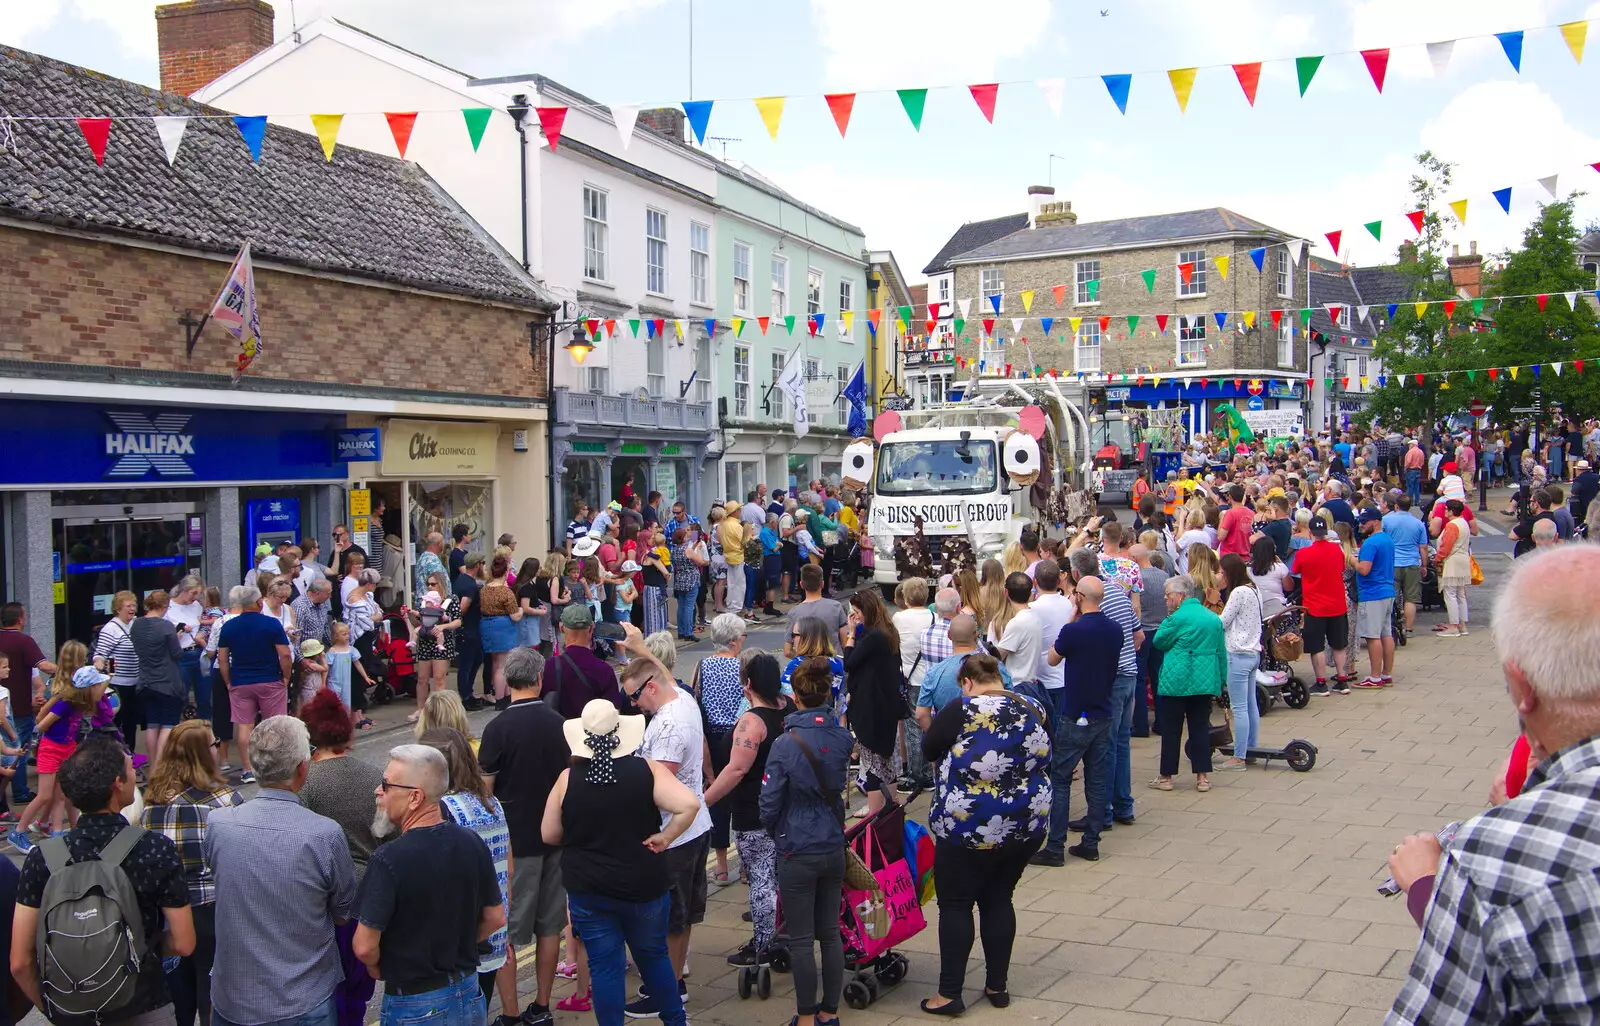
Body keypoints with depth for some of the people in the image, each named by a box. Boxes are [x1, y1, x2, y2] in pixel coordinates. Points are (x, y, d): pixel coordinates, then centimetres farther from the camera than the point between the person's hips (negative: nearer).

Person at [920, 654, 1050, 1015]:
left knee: (955, 904, 6)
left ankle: (949, 993, 8)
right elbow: (1043, 758, 14)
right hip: (1027, 826, 6)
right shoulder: (1033, 710, 2)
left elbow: (929, 749, -2)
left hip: (970, 827, -5)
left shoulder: (963, 710, -14)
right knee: (999, 899, 18)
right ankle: (997, 986, 23)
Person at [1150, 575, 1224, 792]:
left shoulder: (1178, 618, -12)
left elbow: (1159, 641, -2)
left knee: (1170, 728, 5)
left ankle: (1166, 777, 11)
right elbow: (1221, 652, 12)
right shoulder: (1214, 618, 8)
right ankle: (1203, 777, 7)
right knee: (1200, 728, 10)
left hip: (1177, 682, -5)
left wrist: (1166, 619, 4)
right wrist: (1220, 682, 18)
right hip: (1206, 682, 5)